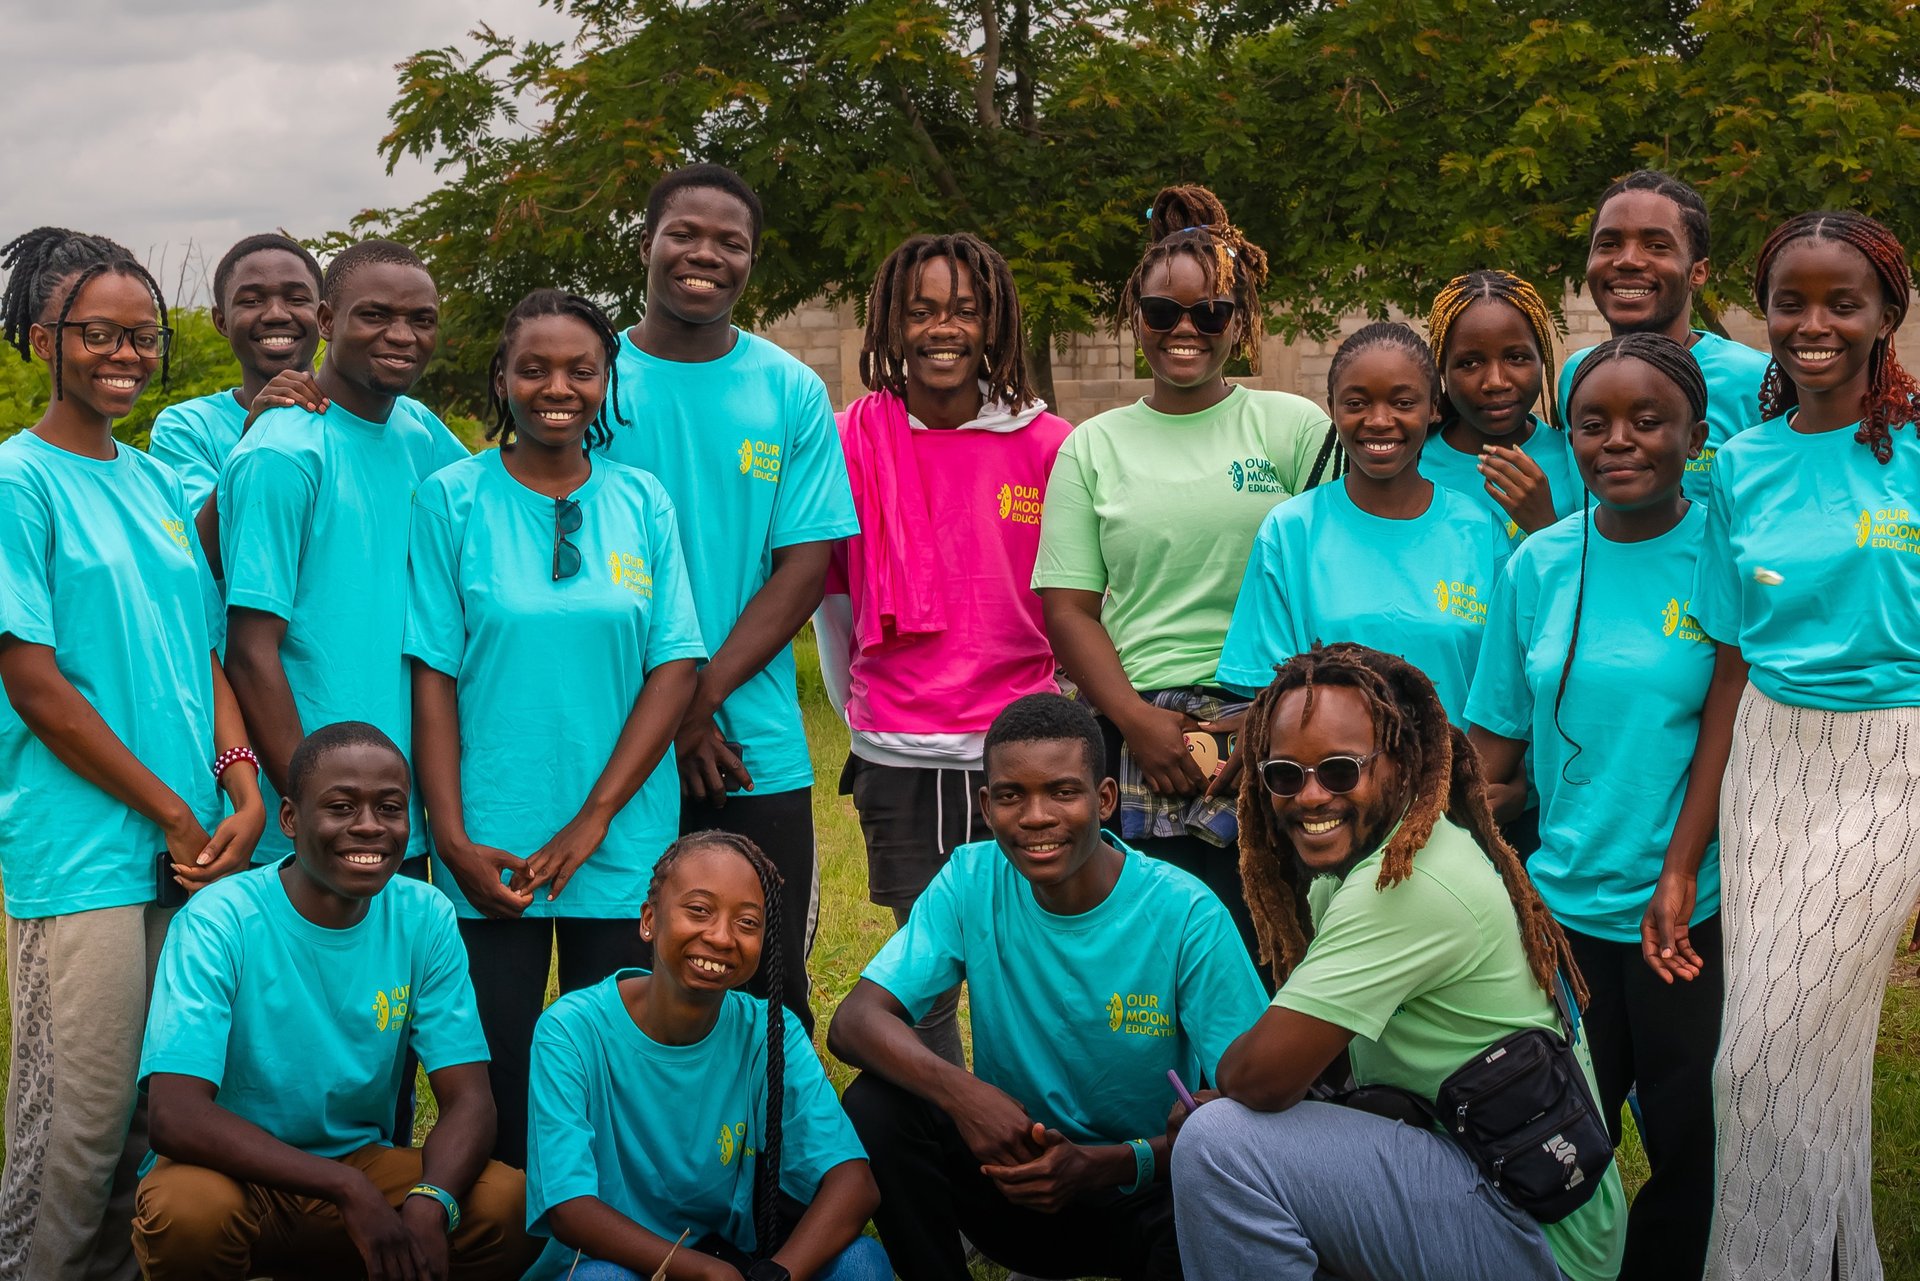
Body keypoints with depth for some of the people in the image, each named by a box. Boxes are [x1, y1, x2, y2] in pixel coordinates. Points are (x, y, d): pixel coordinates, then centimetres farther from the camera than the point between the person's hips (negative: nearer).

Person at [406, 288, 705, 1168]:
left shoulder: (641, 501, 5)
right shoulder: (452, 499, 1)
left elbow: (674, 670, 1)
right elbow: (434, 677, -2)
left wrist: (592, 820, -9)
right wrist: (452, 838, -10)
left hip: (622, 844, 2)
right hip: (488, 850, -1)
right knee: (496, 1082, 3)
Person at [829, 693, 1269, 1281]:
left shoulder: (1186, 915, -16)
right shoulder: (971, 883, -7)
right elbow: (854, 1022, -15)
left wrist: (1105, 1165, -33)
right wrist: (958, 1090, -36)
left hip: (1146, 1191, -3)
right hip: (1014, 1167, 3)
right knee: (876, 1109, -22)